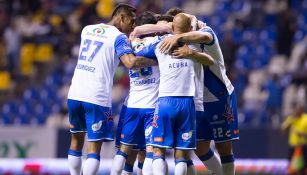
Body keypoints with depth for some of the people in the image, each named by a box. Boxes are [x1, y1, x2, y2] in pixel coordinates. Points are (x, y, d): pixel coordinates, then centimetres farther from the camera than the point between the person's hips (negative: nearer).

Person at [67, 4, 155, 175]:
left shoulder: (87, 29, 17)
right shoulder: (118, 37, -4)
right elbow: (130, 62, -20)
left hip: (75, 94, 6)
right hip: (96, 97, -6)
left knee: (77, 140, 20)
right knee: (94, 147, -3)